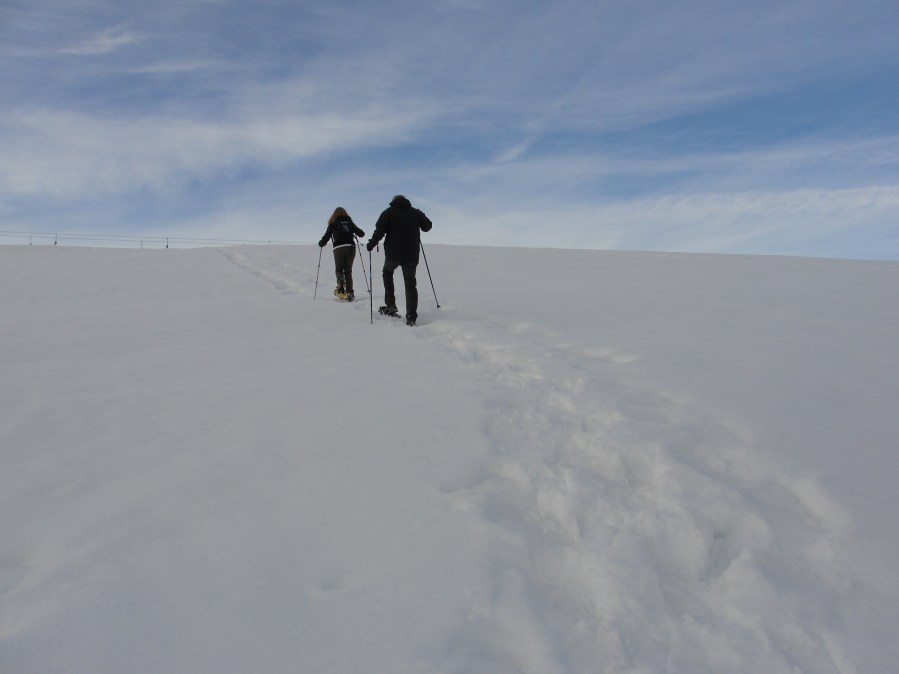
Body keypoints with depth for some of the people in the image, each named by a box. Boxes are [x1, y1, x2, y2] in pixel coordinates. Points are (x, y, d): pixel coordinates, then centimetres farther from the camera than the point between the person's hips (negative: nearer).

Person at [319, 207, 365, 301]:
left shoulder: (333, 223, 8)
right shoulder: (349, 222, 15)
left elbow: (326, 236, 4)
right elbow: (361, 233, 16)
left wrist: (320, 244, 23)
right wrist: (357, 233, 39)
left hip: (339, 248, -2)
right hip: (351, 247, 2)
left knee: (338, 269, 11)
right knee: (348, 271, 9)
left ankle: (341, 281, -22)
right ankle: (349, 293, -1)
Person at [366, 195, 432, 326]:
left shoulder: (389, 212, 3)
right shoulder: (416, 213, 9)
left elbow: (380, 230, -8)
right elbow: (427, 226, 18)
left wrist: (371, 244, 2)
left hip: (393, 253, -1)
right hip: (411, 255, 2)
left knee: (387, 273, 25)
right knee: (410, 283, 5)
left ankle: (390, 306, 13)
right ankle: (411, 317, -3)